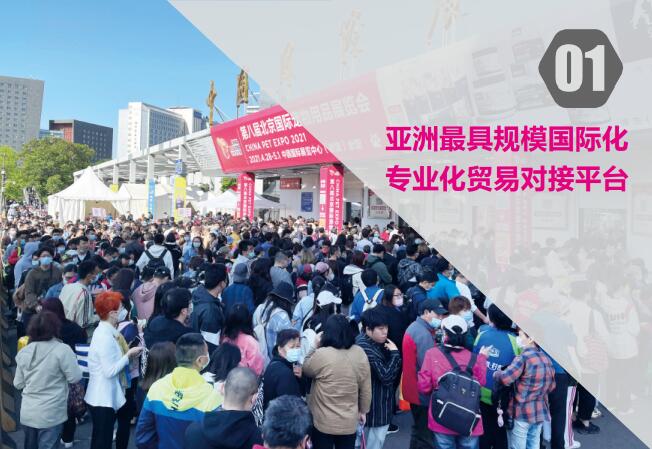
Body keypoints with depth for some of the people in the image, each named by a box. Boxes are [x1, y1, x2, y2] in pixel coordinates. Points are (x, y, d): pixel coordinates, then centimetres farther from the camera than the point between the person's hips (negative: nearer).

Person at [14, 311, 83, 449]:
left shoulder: (23, 352, 1)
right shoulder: (62, 349, -17)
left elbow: (18, 384, 8)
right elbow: (75, 378, -14)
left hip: (27, 413, 6)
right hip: (50, 415, -5)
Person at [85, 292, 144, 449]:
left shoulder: (105, 332, 7)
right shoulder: (105, 337, -23)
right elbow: (110, 371, -25)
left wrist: (127, 353, 0)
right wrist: (129, 355, -16)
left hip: (105, 397, 10)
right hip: (103, 399, -10)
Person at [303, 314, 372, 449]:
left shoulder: (321, 355, -21)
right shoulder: (360, 353, -7)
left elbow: (305, 369, 0)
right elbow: (366, 388, 1)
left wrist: (316, 347, 4)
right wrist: (363, 410, 14)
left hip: (324, 422, -3)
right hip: (349, 422, 3)